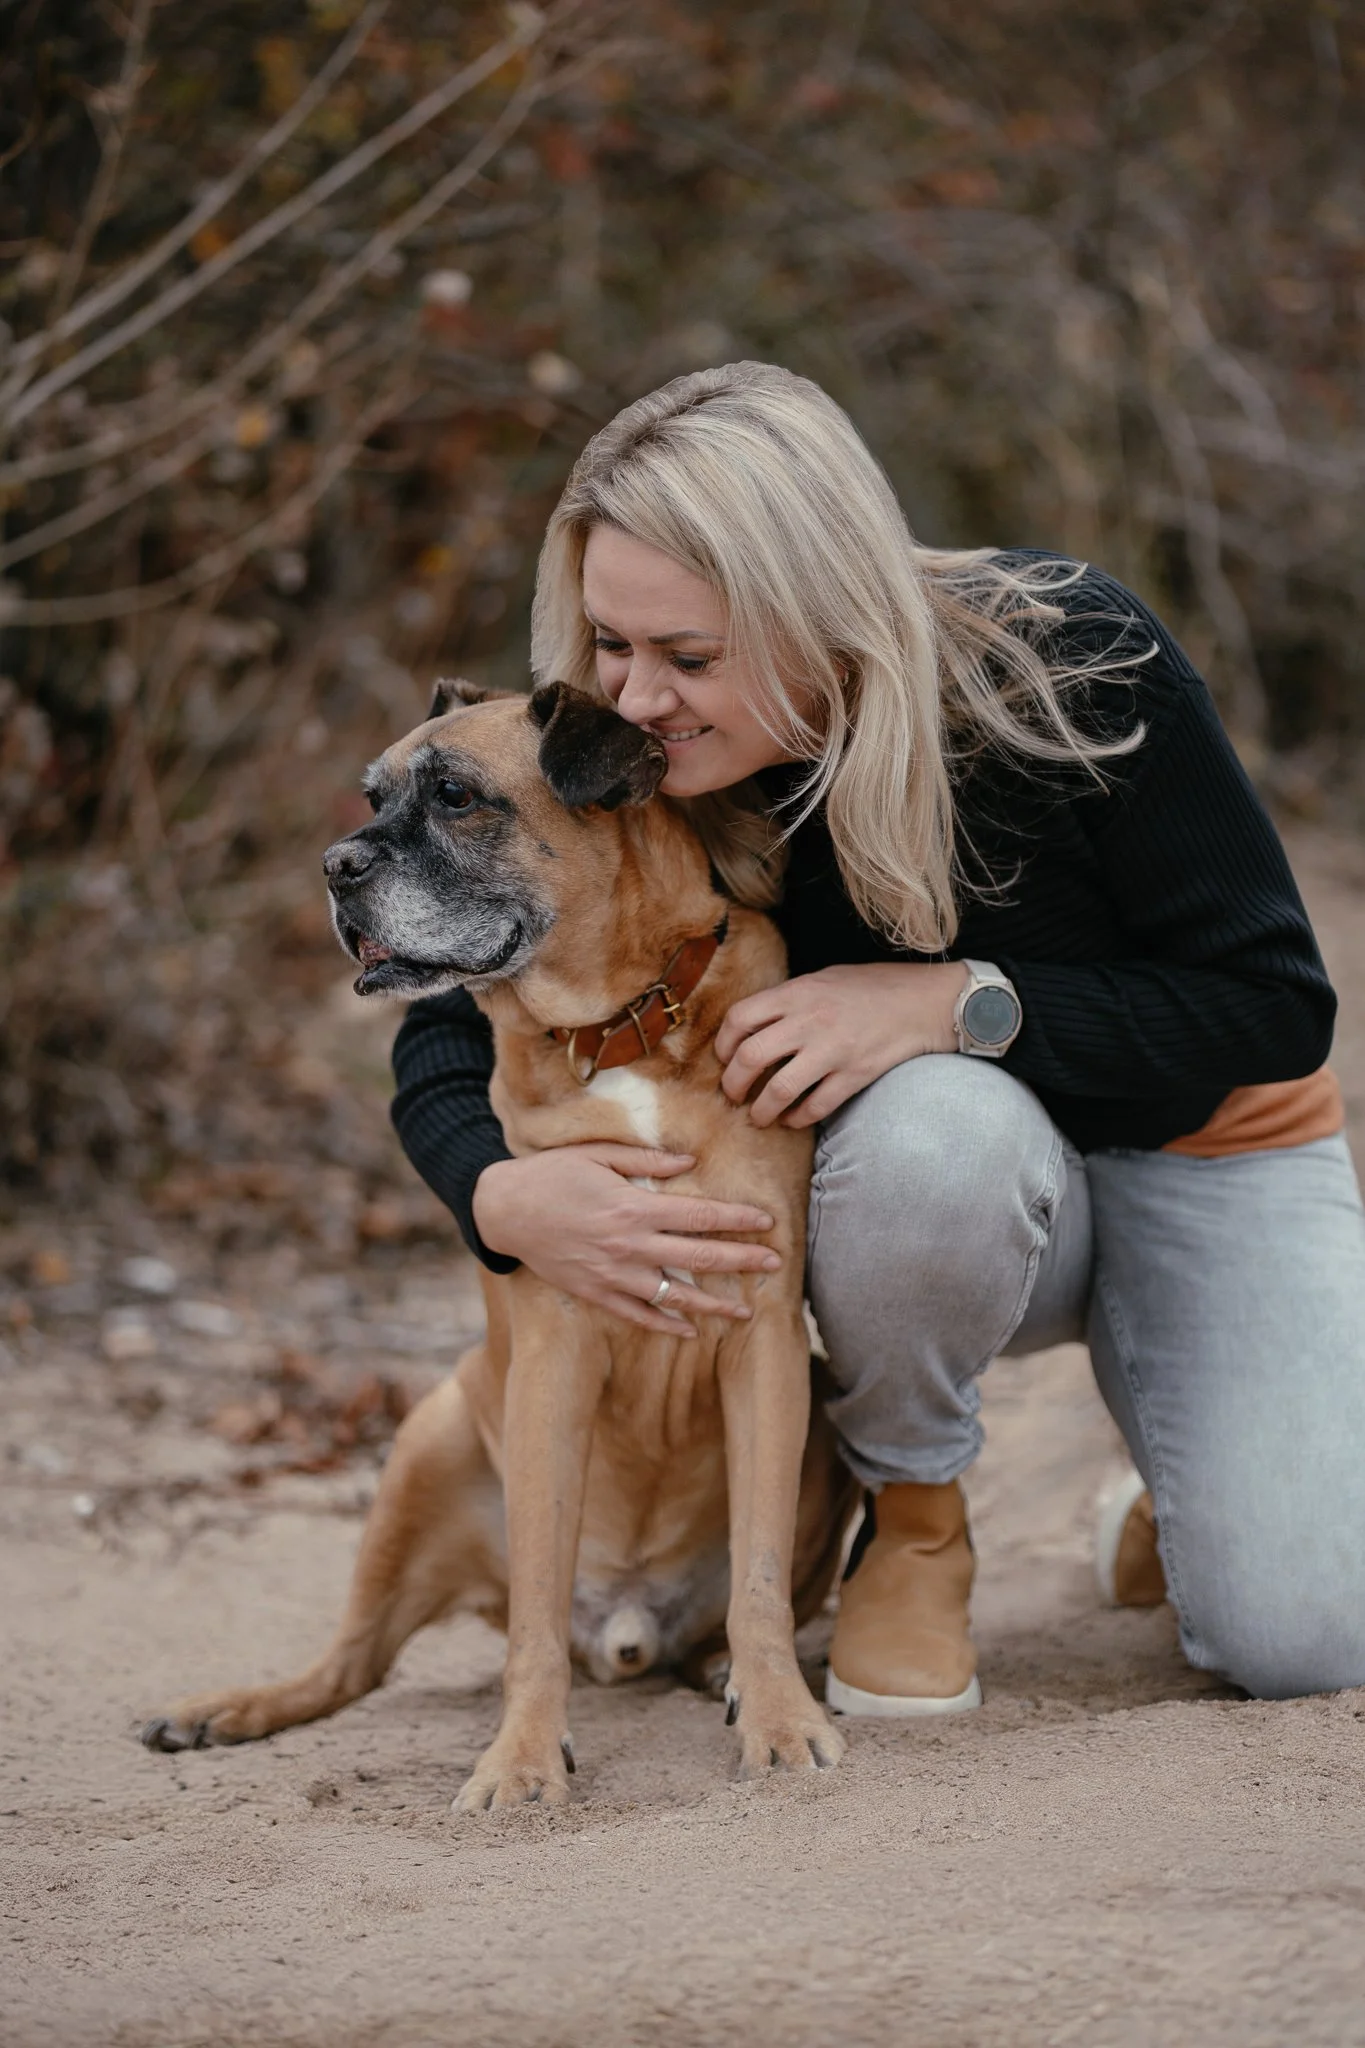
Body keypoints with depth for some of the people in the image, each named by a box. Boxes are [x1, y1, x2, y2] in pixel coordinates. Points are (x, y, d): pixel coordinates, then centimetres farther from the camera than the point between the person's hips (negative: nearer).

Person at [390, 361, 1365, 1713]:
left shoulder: (1071, 663, -28)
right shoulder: (642, 777, -20)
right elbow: (450, 1035, -11)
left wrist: (956, 1003, -35)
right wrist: (504, 1196, -35)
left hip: (1206, 1154, -1)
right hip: (964, 1184, 1)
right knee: (934, 1119, -39)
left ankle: (1188, 1485, 16)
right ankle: (912, 1522, -10)